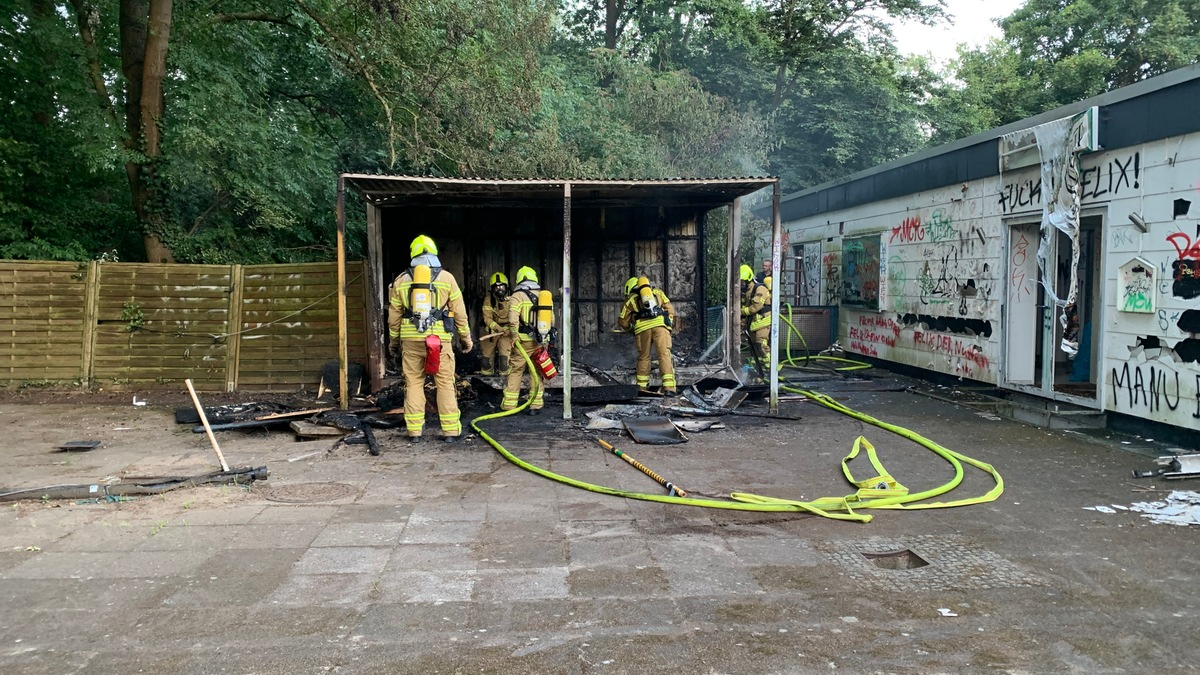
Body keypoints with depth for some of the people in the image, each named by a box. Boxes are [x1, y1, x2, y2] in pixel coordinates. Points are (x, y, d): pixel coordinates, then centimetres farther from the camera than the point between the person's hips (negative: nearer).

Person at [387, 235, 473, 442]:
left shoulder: (401, 280, 8)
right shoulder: (446, 278, 3)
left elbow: (394, 315, 11)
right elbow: (459, 312, 3)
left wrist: (393, 341, 22)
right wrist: (466, 338, 12)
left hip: (410, 339, 2)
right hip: (439, 338, -2)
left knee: (413, 384, 8)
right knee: (445, 384, 4)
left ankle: (414, 431, 10)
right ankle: (451, 430, 5)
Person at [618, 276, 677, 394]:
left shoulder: (630, 299, 25)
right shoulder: (657, 292, 29)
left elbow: (623, 321, 25)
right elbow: (670, 309, 22)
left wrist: (630, 330, 44)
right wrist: (670, 324, 31)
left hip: (642, 327, 0)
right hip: (661, 324, 0)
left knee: (643, 357, 14)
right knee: (664, 355, -4)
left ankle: (642, 385, 19)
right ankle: (669, 386, -14)